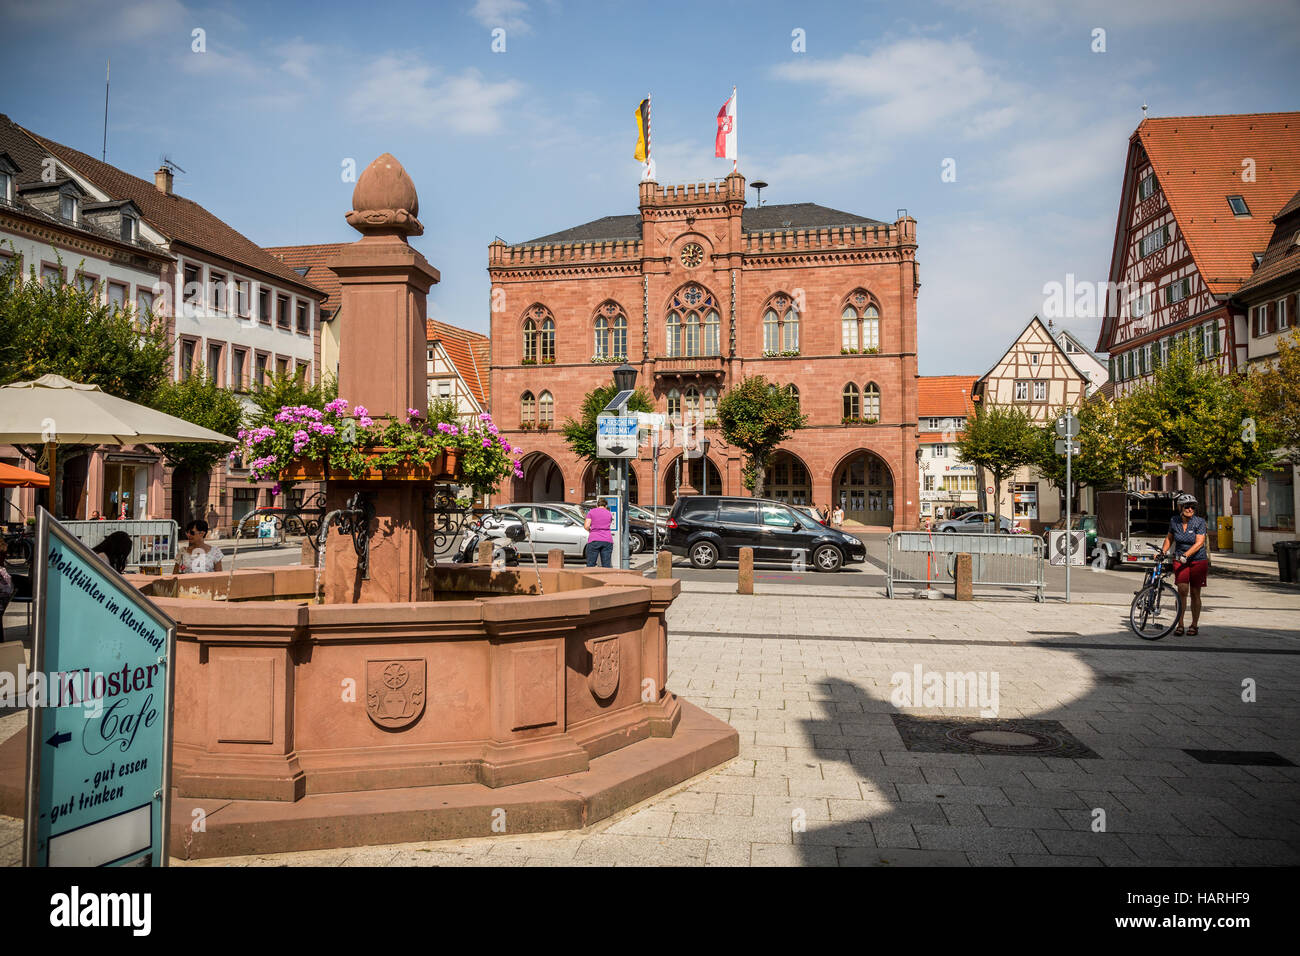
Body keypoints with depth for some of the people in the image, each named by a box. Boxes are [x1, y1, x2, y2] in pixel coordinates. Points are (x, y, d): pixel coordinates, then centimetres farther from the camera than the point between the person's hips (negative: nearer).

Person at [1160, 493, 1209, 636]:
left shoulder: (1200, 522, -10)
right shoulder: (1174, 521, 0)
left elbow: (1199, 543, -19)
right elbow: (1169, 538, 16)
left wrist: (1185, 555, -30)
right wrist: (1163, 551, 4)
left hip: (1198, 561, -2)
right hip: (1180, 560, 2)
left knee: (1195, 593, 3)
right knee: (1182, 590, -10)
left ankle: (1194, 625, 14)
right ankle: (1180, 624, -5)